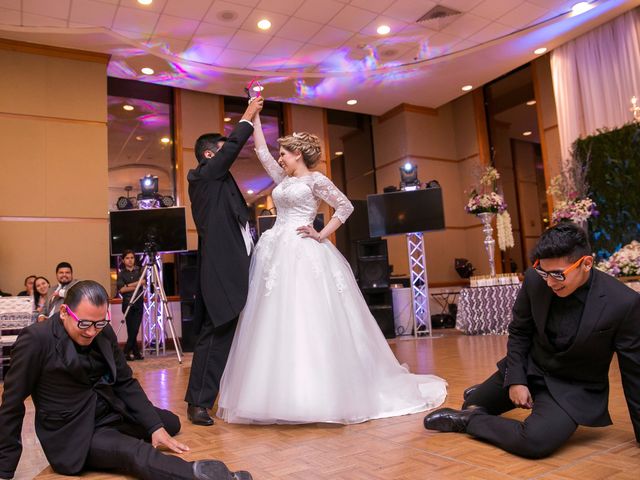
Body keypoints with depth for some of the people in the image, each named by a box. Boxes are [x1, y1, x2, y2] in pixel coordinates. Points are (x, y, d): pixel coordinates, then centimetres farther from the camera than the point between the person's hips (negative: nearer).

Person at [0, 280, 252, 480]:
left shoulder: (104, 332, -4)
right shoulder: (35, 339, -20)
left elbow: (125, 382, 2)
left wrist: (155, 426, -6)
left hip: (111, 412, 8)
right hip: (72, 433, -7)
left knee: (170, 422, 13)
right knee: (135, 453, -32)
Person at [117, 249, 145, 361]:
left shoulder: (139, 270, 9)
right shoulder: (121, 274, 7)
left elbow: (143, 282, -8)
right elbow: (121, 289, -6)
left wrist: (128, 286, -10)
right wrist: (136, 286, -8)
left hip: (138, 303, 1)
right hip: (127, 303, -1)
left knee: (135, 329, -4)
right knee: (131, 330, -3)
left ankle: (127, 352, 8)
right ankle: (136, 352, 5)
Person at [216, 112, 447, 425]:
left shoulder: (315, 180, 1)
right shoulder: (283, 178, 20)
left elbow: (345, 206, -4)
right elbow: (261, 150, 25)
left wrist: (322, 234, -10)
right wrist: (255, 115, 24)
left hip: (305, 255, -7)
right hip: (277, 253, 7)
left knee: (309, 323, -12)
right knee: (275, 325, 3)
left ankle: (319, 394, -5)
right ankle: (281, 395, 10)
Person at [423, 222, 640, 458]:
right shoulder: (534, 280, -18)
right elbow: (519, 332, -1)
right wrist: (515, 380, -7)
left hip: (574, 388, -3)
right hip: (528, 368, 4)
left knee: (535, 441, -31)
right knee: (470, 404, 18)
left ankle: (467, 421, -5)